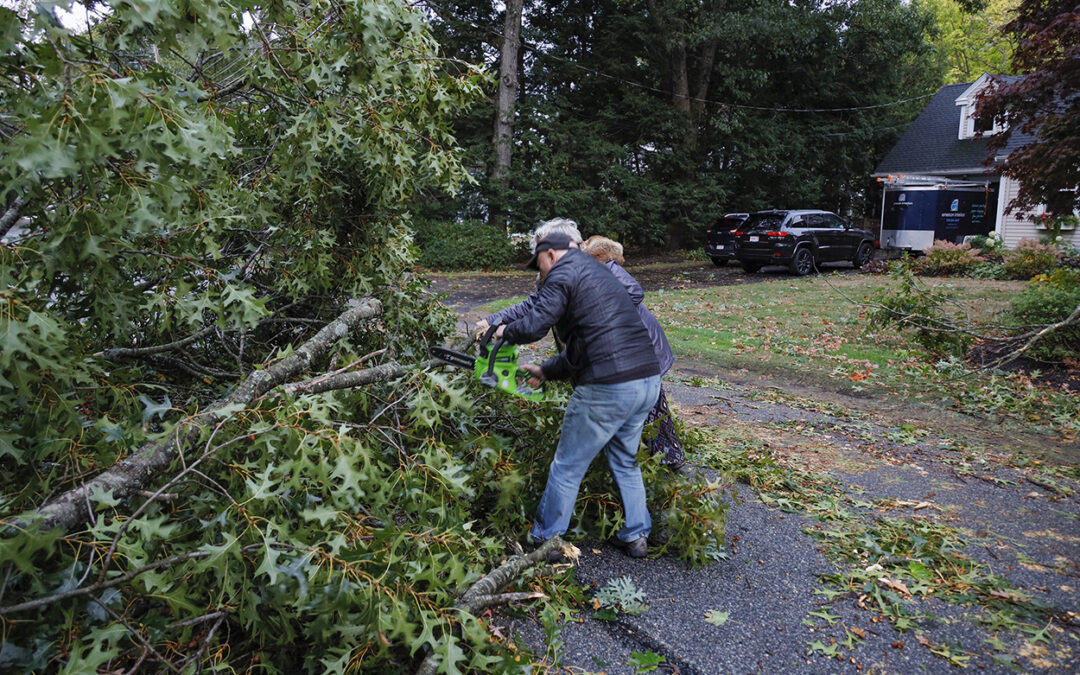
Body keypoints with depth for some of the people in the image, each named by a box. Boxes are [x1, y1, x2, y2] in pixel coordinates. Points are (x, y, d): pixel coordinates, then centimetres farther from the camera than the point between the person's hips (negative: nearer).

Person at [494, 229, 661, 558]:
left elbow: (533, 325, -16)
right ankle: (637, 535, 35)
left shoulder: (562, 274, -2)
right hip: (649, 380, 9)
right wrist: (547, 371, 31)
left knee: (567, 468, 10)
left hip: (608, 388, -8)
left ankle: (545, 540, 26)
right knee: (625, 462, 27)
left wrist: (506, 331, 6)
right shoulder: (597, 274, 26)